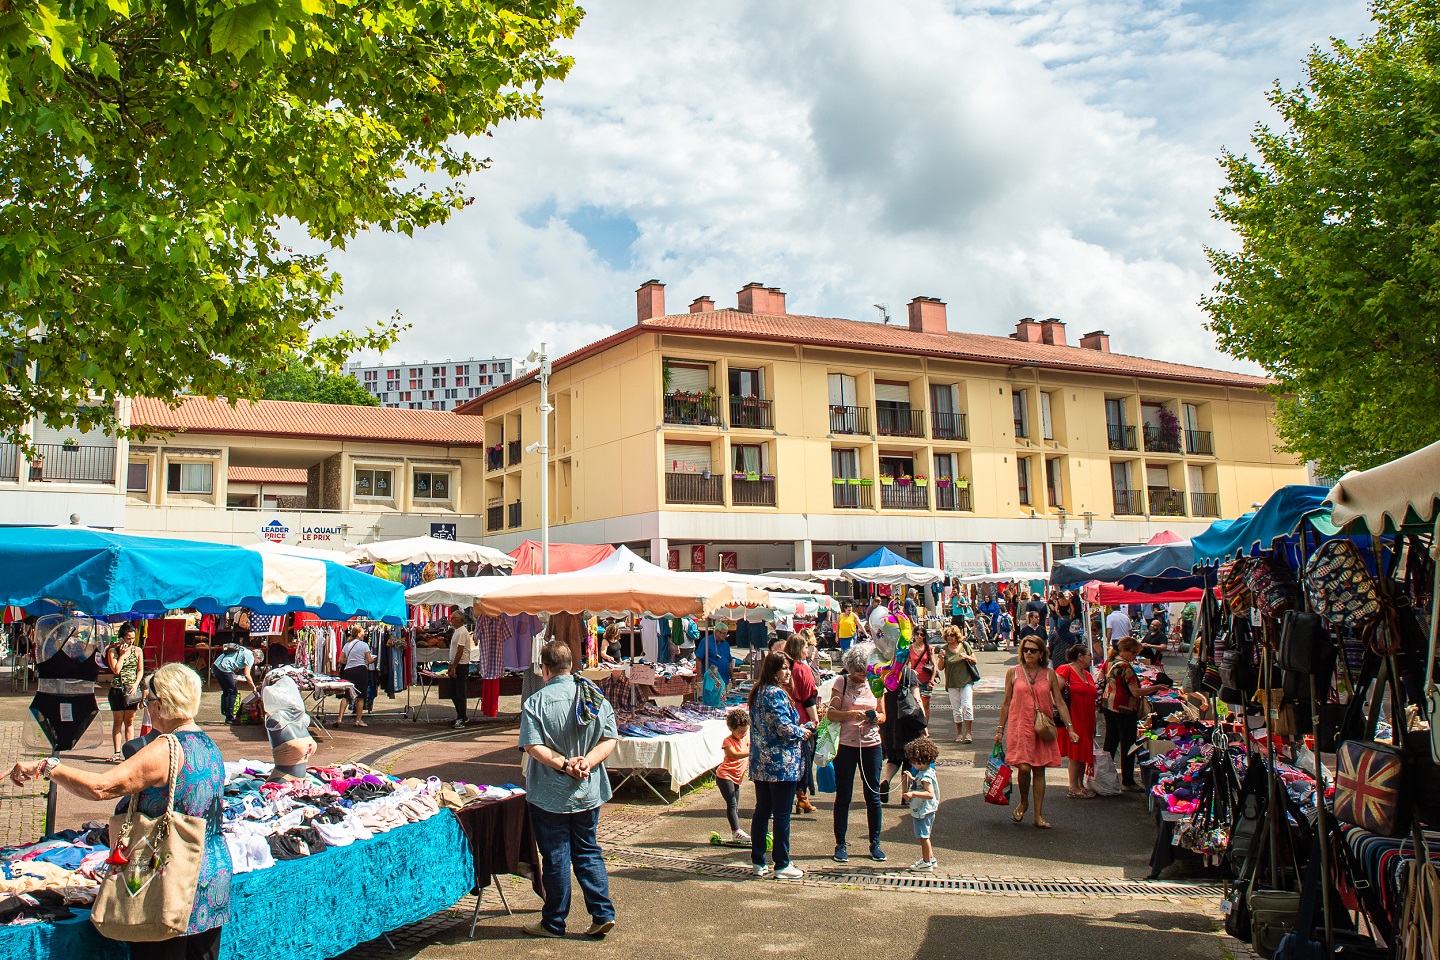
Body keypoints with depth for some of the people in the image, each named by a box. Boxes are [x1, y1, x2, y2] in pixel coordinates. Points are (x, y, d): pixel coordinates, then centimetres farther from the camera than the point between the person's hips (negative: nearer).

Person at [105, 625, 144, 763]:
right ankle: (117, 752, 7)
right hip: (117, 688, -1)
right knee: (118, 721, 3)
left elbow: (140, 670, 6)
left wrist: (135, 684, -8)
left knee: (130, 721, 3)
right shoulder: (113, 651, 1)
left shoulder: (138, 651, 6)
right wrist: (123, 655, -7)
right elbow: (116, 670, -9)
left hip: (132, 689, 1)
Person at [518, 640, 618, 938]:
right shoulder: (597, 697, 0)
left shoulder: (536, 702, -13)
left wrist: (564, 764, -20)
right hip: (589, 791, 4)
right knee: (588, 852, 16)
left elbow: (533, 746, -21)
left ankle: (554, 922, 18)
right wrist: (587, 762, -14)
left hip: (550, 794, -4)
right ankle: (603, 914, 12)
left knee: (555, 857, 7)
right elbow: (609, 740, -3)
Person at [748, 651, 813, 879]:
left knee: (761, 811, 12)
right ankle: (782, 865, 8)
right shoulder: (776, 694, -16)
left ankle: (758, 862, 18)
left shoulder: (757, 692, 12)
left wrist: (798, 729, 15)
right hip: (781, 764, -9)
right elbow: (784, 728, -22)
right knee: (782, 815, 0)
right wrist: (803, 733, -2)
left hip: (760, 764, 9)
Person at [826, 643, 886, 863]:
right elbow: (831, 714, -9)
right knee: (843, 797, 5)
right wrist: (851, 714, -25)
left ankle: (875, 844, 20)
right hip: (846, 745, -2)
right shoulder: (842, 682, -4)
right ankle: (840, 845, 15)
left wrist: (877, 717, -11)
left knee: (873, 795, 7)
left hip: (871, 745, 3)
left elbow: (883, 715, 11)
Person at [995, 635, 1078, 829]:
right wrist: (1000, 730, 8)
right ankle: (1023, 802, 15)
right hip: (1019, 726, -2)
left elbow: (1060, 702, 6)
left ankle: (1038, 815, 14)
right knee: (1024, 767, -13)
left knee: (1039, 770, 4)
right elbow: (1006, 702, 8)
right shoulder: (1013, 672, 2)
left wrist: (1070, 727, -2)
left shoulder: (1049, 674, 4)